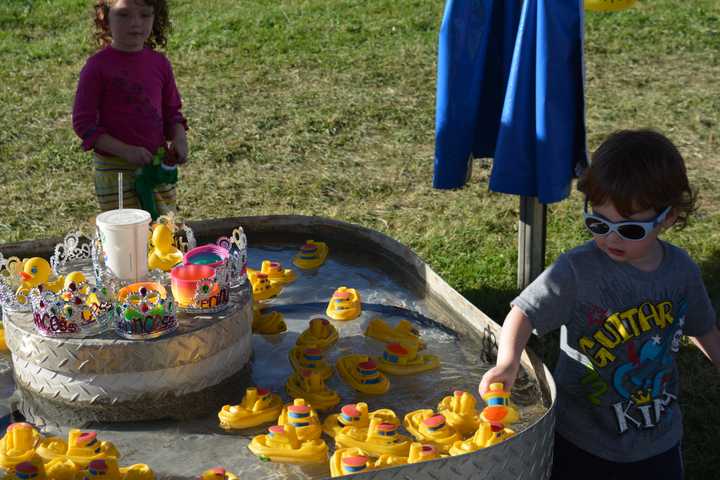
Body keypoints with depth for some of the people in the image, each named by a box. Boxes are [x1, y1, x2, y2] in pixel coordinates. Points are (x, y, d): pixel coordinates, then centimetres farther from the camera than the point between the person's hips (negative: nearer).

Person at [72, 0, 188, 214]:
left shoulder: (159, 63, 5)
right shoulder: (98, 66, -10)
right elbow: (83, 122, -10)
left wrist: (179, 138, -6)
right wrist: (126, 151, -20)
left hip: (158, 166, 5)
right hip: (115, 170, -5)